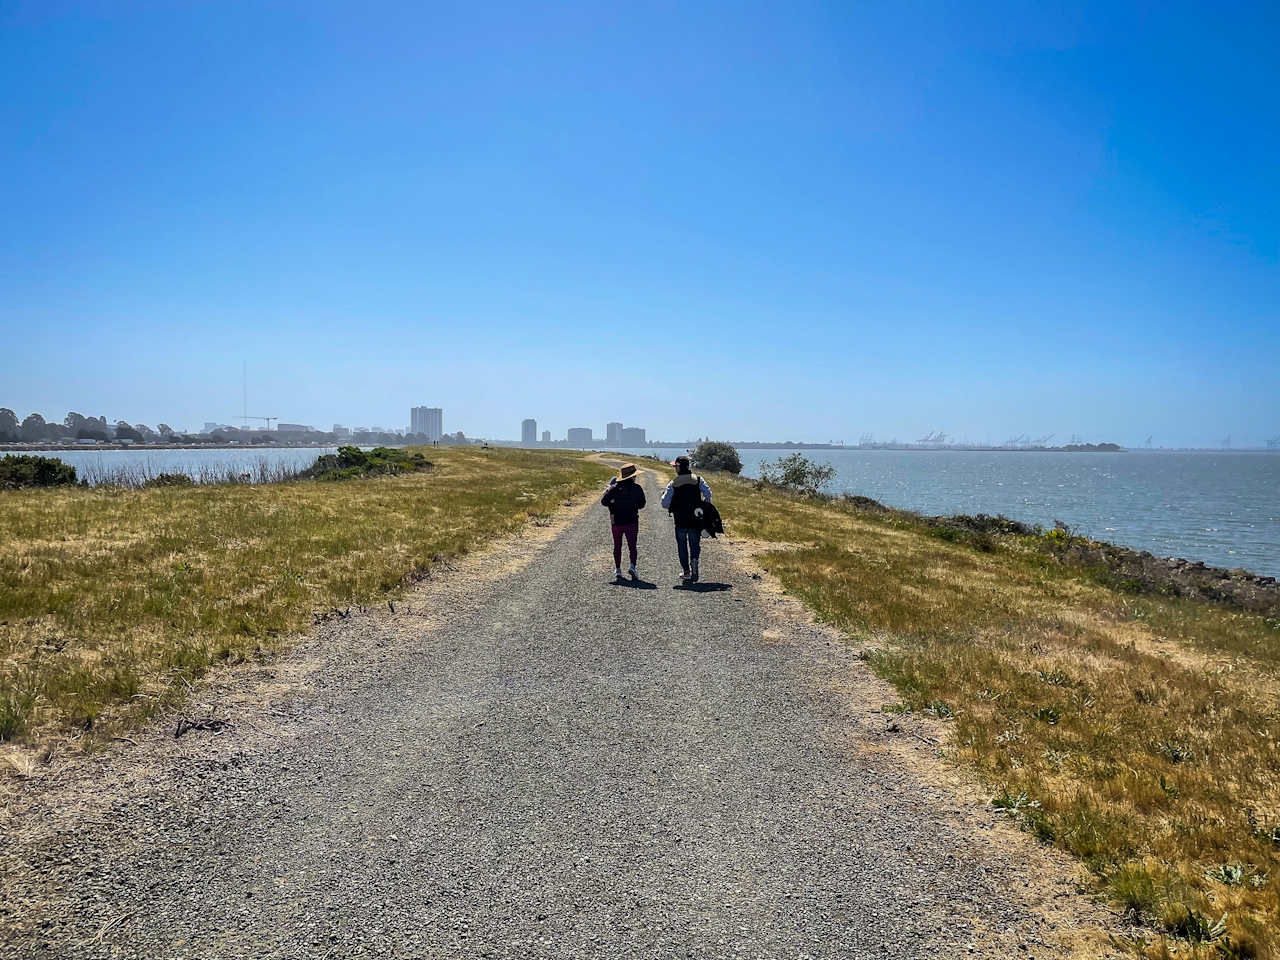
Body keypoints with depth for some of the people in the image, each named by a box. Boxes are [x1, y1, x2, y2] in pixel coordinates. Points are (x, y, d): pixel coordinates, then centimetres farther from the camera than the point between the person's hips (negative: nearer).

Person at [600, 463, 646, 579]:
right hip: (632, 522, -1)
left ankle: (618, 569, 17)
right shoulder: (637, 488, -6)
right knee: (632, 545, 4)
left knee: (617, 546, 14)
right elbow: (641, 504, 3)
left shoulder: (615, 488, -5)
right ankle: (632, 565, -19)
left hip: (617, 522, 1)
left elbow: (603, 501, -4)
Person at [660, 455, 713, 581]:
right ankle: (694, 559, -17)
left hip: (680, 521, -1)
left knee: (682, 545, 14)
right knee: (695, 543, 14)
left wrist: (664, 494, 14)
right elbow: (708, 494, -11)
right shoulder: (698, 480, -2)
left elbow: (665, 503, -7)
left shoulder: (673, 484, -6)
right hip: (695, 520, 1)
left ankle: (686, 571, 13)